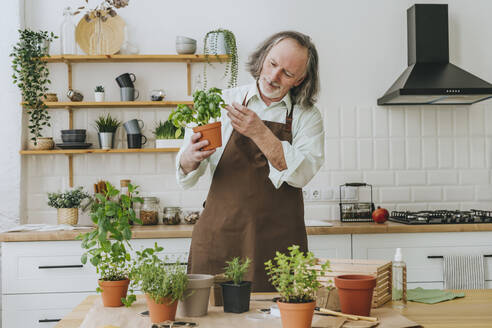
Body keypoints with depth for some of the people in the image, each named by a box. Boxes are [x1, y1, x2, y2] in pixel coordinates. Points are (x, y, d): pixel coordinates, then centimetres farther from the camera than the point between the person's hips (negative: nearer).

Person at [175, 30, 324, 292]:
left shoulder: (307, 117, 6)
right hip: (220, 236, 1)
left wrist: (260, 134, -20)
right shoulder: (223, 102, 6)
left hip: (278, 240, 0)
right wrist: (191, 157, -19)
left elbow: (300, 174, -11)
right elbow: (185, 177, 3)